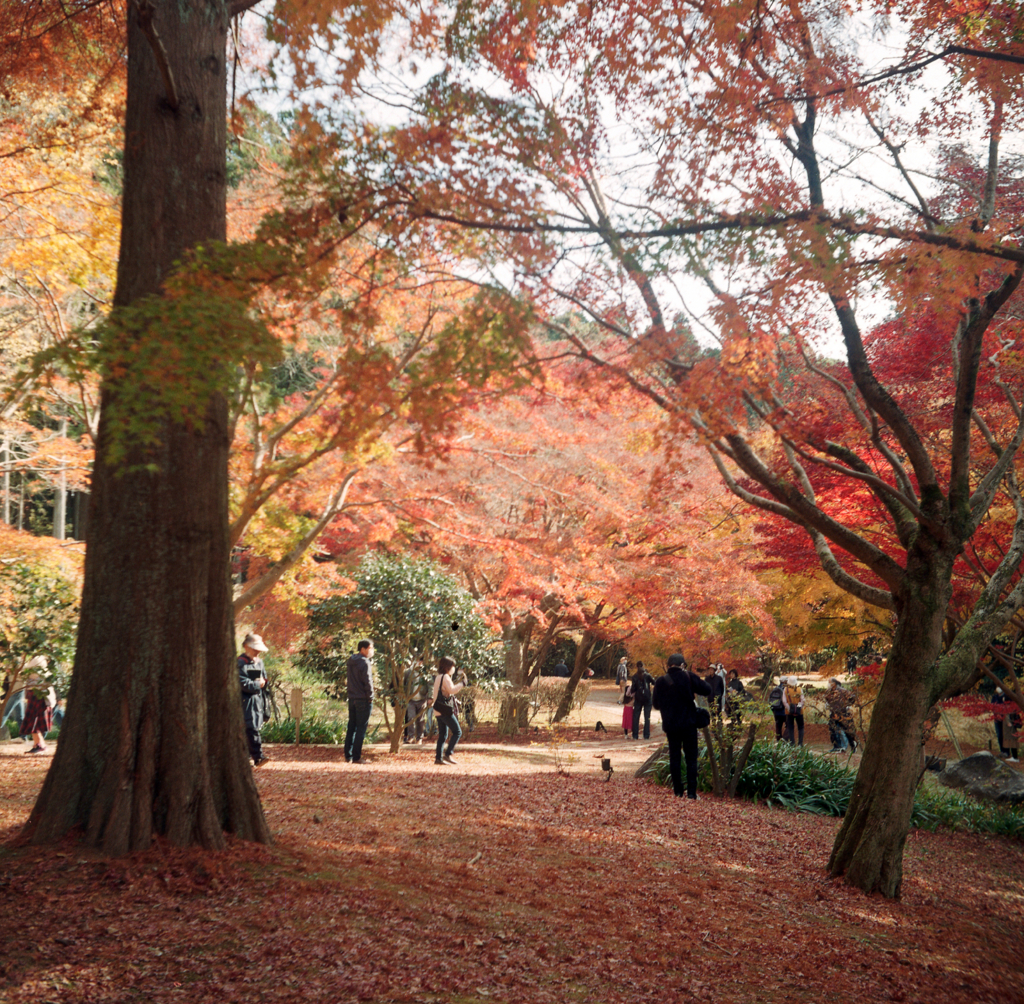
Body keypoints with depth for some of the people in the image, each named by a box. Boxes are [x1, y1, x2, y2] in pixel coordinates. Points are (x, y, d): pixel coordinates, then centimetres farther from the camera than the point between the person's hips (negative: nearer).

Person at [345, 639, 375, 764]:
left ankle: (348, 756, 15)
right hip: (363, 700, -8)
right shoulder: (364, 663, -15)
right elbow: (367, 682, -18)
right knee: (361, 728, -2)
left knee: (351, 727, 12)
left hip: (352, 698, 8)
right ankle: (356, 757, -1)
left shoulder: (351, 661, 10)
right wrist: (370, 697, -7)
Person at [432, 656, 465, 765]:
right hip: (445, 710, -10)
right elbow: (452, 690, -23)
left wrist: (454, 684, 19)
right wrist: (462, 684, -15)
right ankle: (448, 754, -12)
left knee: (443, 734, 12)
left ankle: (438, 757, 9)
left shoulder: (438, 677, 17)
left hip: (438, 711, 10)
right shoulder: (445, 677, -11)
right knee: (457, 732, -6)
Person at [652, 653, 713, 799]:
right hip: (688, 724, -2)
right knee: (691, 758, 5)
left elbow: (656, 704, 6)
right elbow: (707, 690, -7)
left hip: (670, 725, 2)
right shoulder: (688, 677, -9)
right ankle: (691, 791, 1)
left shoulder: (660, 682, -2)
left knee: (674, 757, 10)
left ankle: (678, 791, 10)